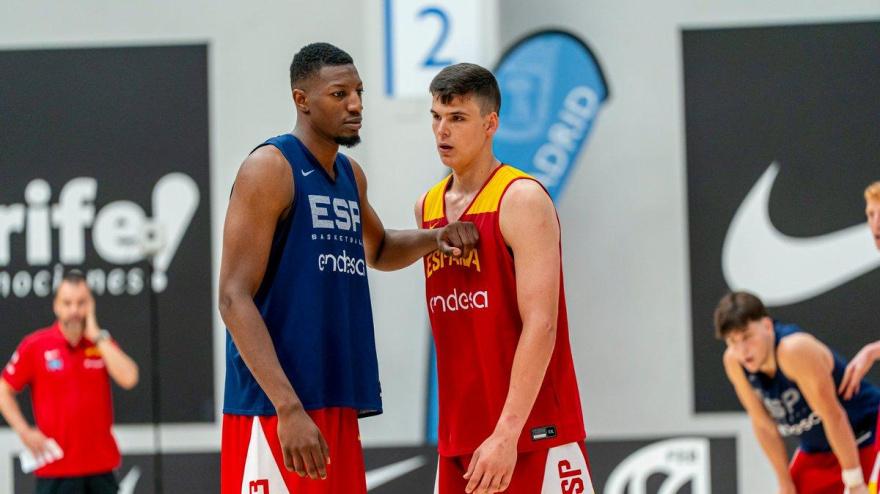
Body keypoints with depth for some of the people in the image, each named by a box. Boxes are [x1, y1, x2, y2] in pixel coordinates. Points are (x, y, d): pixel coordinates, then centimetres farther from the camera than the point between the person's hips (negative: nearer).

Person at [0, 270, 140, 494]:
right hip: (56, 466, -3)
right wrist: (24, 432, -8)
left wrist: (96, 335, -10)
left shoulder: (102, 342, 5)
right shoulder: (35, 345, -3)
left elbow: (128, 379, -11)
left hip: (101, 464, 3)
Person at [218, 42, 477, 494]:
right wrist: (289, 409, -25)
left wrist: (433, 239, 13)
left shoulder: (350, 175, 16)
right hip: (276, 407, -9)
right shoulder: (270, 169, -10)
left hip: (335, 401, 9)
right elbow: (234, 299, -16)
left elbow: (377, 251, 37)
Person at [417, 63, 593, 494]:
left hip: (532, 432, -7)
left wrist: (507, 433, -23)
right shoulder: (428, 208, 13)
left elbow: (540, 325, -17)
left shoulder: (522, 200, -10)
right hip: (460, 436, 7)